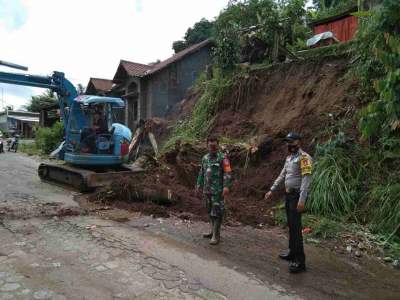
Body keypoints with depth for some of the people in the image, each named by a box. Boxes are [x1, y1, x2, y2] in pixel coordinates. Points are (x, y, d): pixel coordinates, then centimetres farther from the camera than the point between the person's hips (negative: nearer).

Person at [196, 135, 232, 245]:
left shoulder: (223, 157, -7)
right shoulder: (205, 158, 13)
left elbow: (228, 173, -14)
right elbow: (201, 173, 20)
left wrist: (226, 186, -24)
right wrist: (199, 185, 17)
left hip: (218, 190, -6)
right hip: (207, 190, 7)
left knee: (217, 212, -5)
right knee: (210, 211, 14)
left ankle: (216, 235, 2)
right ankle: (213, 231, 28)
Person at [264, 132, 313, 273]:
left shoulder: (304, 157, -14)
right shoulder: (289, 157, 14)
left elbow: (306, 179, -21)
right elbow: (282, 176, 20)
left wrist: (302, 200, -27)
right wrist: (272, 190, 18)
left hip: (297, 196, -9)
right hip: (289, 195, 9)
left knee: (296, 226, -9)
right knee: (291, 224, 14)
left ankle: (300, 261, -3)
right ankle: (292, 252, 26)